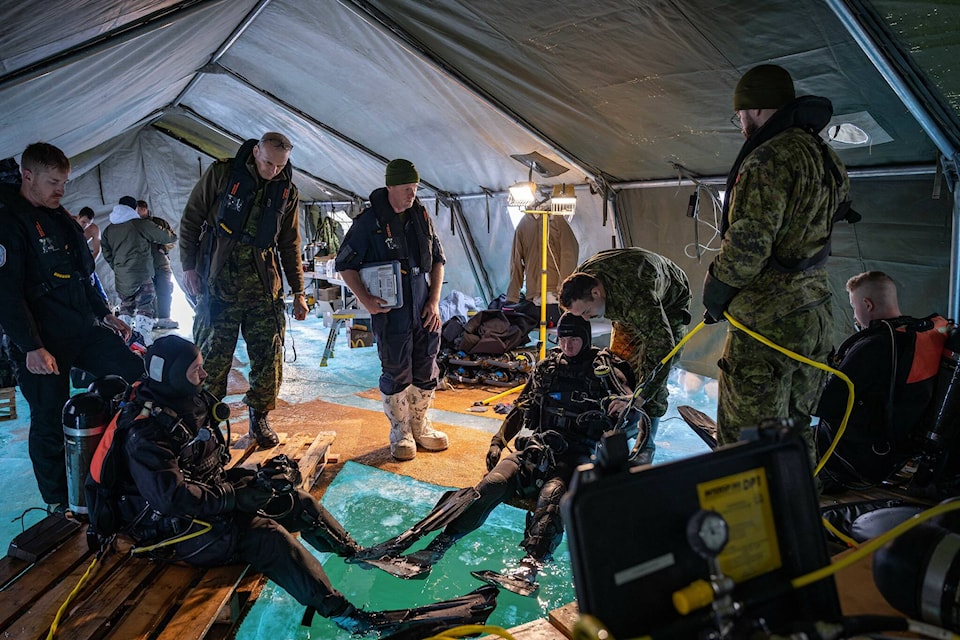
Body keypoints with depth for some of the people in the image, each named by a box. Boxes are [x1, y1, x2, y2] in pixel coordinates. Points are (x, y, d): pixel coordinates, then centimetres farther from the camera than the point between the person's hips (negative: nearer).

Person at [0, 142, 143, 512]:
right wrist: (31, 347, -22)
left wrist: (105, 315, 19)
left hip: (83, 329, 8)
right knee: (50, 422, 1)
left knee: (136, 372, 0)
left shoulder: (60, 218, 14)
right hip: (42, 342, -7)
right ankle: (59, 505, 18)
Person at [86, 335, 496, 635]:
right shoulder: (145, 432, -23)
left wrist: (253, 477, -2)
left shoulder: (191, 403, 4)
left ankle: (360, 555, 12)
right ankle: (344, 616, -30)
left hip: (210, 498, 9)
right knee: (265, 534, -27)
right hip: (174, 530, -9)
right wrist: (240, 495, -26)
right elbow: (173, 497, -31)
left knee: (295, 500, 1)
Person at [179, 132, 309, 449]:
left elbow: (290, 245, 11)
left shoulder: (288, 191, 6)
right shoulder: (220, 174, -2)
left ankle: (260, 418, 19)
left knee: (269, 357, 2)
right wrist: (189, 266, -3)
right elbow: (190, 219, 4)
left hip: (264, 285, 3)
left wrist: (299, 292, 8)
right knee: (213, 356, 1)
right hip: (218, 282, -2)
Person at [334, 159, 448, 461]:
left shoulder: (421, 216, 8)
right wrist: (365, 299, -15)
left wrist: (434, 301, 4)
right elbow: (345, 264, -3)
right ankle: (400, 432, 20)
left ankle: (419, 425, 30)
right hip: (390, 312, -5)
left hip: (425, 310, 5)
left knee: (427, 372, 11)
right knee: (396, 374, 2)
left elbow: (438, 260, 14)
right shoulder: (369, 221, -7)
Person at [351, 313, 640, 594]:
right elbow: (521, 407, 21)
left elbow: (632, 414, -6)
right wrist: (498, 442, 11)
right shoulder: (548, 366, 15)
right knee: (492, 484, -22)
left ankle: (528, 567, -59)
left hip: (576, 455, -3)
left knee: (552, 494, -36)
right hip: (540, 446, 3)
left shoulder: (605, 371, 2)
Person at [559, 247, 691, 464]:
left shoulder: (636, 298, -48)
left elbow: (662, 346, -47)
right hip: (626, 309, 7)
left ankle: (645, 446, -6)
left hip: (669, 304, -6)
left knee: (654, 372, -14)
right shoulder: (580, 279, -26)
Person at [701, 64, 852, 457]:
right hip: (814, 318, 10)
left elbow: (748, 242, -23)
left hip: (767, 322, -10)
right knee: (796, 433, 21)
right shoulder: (827, 159, 16)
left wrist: (716, 289, -7)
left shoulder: (771, 157, -16)